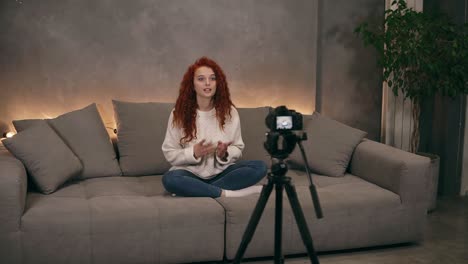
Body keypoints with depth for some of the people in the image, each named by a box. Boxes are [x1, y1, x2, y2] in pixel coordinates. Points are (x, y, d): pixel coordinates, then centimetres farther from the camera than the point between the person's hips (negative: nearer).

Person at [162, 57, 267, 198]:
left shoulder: (229, 111, -1)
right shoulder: (179, 113, -6)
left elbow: (237, 148, 5)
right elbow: (169, 154, -3)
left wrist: (224, 154, -18)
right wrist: (193, 153, -21)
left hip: (221, 171, 3)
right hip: (191, 173, -2)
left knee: (260, 167, -22)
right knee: (169, 179, -35)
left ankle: (197, 190, -22)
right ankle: (227, 193, -26)